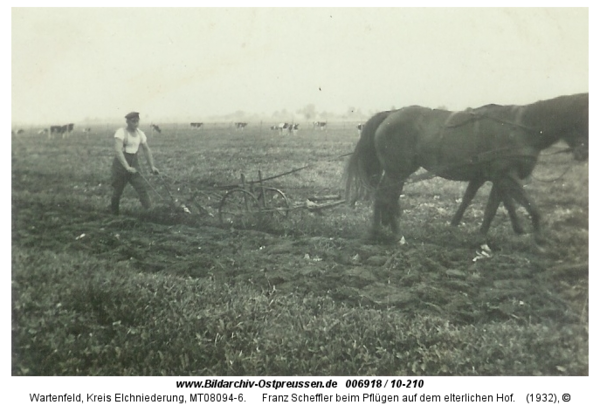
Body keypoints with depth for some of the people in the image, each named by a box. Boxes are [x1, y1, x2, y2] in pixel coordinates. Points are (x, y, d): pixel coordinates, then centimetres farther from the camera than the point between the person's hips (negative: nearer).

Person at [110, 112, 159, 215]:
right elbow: (118, 151, -26)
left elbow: (147, 150, 12)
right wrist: (127, 167, -36)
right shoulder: (121, 132, -15)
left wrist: (152, 166, 2)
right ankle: (114, 213, 26)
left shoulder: (140, 134, 4)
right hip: (120, 165, -4)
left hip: (134, 165, 5)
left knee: (142, 187, -12)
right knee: (117, 191, 6)